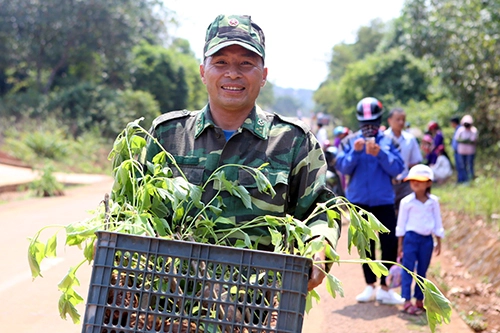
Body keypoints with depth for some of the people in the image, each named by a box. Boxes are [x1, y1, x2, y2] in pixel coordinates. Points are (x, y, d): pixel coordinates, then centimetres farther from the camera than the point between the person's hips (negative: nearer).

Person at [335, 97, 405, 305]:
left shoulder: (388, 142, 1)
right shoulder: (350, 141, 3)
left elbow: (397, 169, -8)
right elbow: (342, 167, -6)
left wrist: (380, 153, -20)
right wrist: (355, 152, -20)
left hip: (384, 200, -1)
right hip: (359, 200, 1)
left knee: (390, 244, -7)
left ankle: (384, 287, 3)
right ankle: (370, 286, 21)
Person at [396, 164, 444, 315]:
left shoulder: (433, 201, 2)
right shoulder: (406, 202, -4)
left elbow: (438, 223, 10)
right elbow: (401, 224, 1)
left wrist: (438, 242, 9)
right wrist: (400, 245, 2)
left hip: (427, 239, 3)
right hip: (411, 237, -3)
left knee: (422, 271, 10)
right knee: (408, 270, -4)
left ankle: (419, 300, 17)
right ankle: (407, 301, -3)